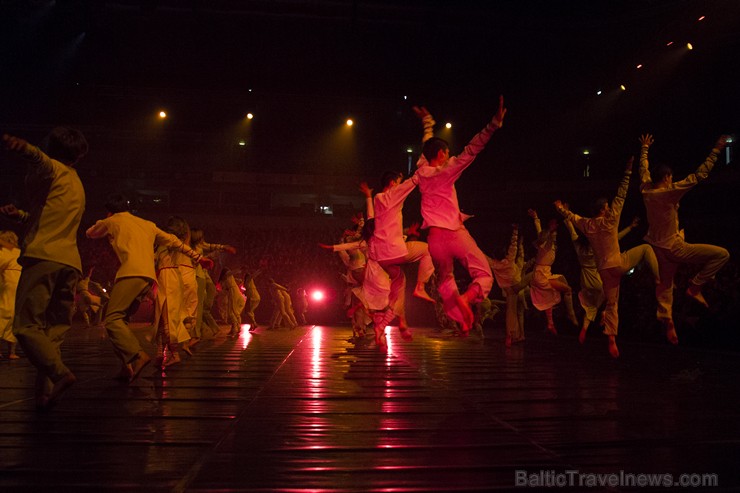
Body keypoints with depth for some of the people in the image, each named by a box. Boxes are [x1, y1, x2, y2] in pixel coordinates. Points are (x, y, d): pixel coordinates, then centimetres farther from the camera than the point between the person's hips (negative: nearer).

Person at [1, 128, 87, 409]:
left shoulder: (53, 169, 6)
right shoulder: (78, 187, 31)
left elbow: (41, 159, -21)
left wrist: (24, 148, -40)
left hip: (43, 257, -7)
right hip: (70, 262, 7)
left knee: (26, 325, -9)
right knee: (54, 331, 7)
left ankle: (59, 373, -27)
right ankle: (45, 392, -2)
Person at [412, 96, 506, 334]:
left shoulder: (422, 171, 7)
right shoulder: (446, 172, -8)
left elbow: (427, 146, 25)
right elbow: (470, 151, -18)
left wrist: (427, 121, 40)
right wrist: (494, 123, -22)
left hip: (435, 237, 5)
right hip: (455, 234, -5)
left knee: (445, 281, 17)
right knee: (484, 275, 2)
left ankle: (462, 321, 4)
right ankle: (466, 298, -28)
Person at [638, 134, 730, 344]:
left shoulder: (646, 190, 0)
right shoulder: (670, 191, -18)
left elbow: (644, 169, 18)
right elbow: (700, 175, -17)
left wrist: (644, 148, 32)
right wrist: (716, 150, -11)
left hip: (658, 248, 8)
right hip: (674, 248, -8)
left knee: (665, 286, 16)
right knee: (721, 254, -4)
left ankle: (667, 321, 13)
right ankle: (695, 287, -1)